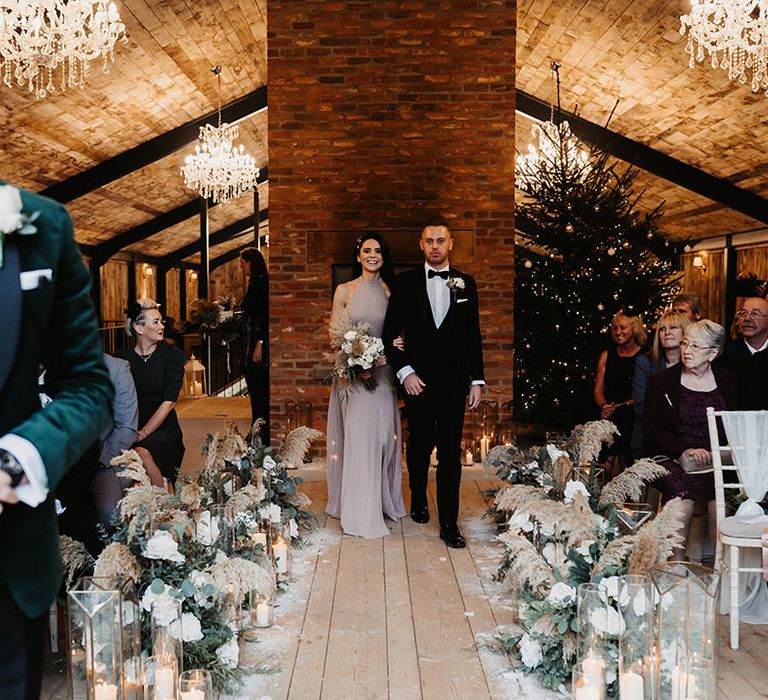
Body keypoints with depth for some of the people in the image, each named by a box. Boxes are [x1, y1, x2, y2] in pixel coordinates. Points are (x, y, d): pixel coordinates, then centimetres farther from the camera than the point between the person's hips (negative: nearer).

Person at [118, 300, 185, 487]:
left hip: (163, 428, -2)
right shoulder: (122, 358, 6)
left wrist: (144, 433, -16)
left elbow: (169, 401, -7)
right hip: (130, 428, 2)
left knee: (142, 453, -32)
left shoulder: (172, 355, 1)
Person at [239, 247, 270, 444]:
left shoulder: (262, 283, -12)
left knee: (261, 392, -6)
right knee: (255, 393, 12)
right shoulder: (254, 283, 16)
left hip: (259, 345, -10)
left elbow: (265, 315, -18)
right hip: (250, 345, 10)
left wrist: (260, 344, -21)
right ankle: (257, 436, 18)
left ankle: (264, 438, -1)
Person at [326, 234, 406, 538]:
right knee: (358, 438, -3)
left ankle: (384, 500, 25)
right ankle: (360, 512, 6)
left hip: (382, 373, 3)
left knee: (383, 436, 7)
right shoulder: (344, 291, 1)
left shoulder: (390, 292, 7)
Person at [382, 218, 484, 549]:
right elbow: (391, 334, 1)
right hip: (417, 379, 0)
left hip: (454, 381, 0)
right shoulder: (405, 282, 1)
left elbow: (474, 335, 7)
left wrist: (477, 380, 3)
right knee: (420, 446, 14)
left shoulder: (466, 283, 6)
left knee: (450, 452, -1)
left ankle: (449, 524, 6)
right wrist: (404, 371, -10)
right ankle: (418, 499, 37)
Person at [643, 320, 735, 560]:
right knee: (682, 497, -30)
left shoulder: (727, 381, 13)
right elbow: (652, 428, 0)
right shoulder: (661, 381, 6)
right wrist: (684, 450, -15)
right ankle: (676, 567, -14)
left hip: (715, 460, 2)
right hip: (672, 459, -2)